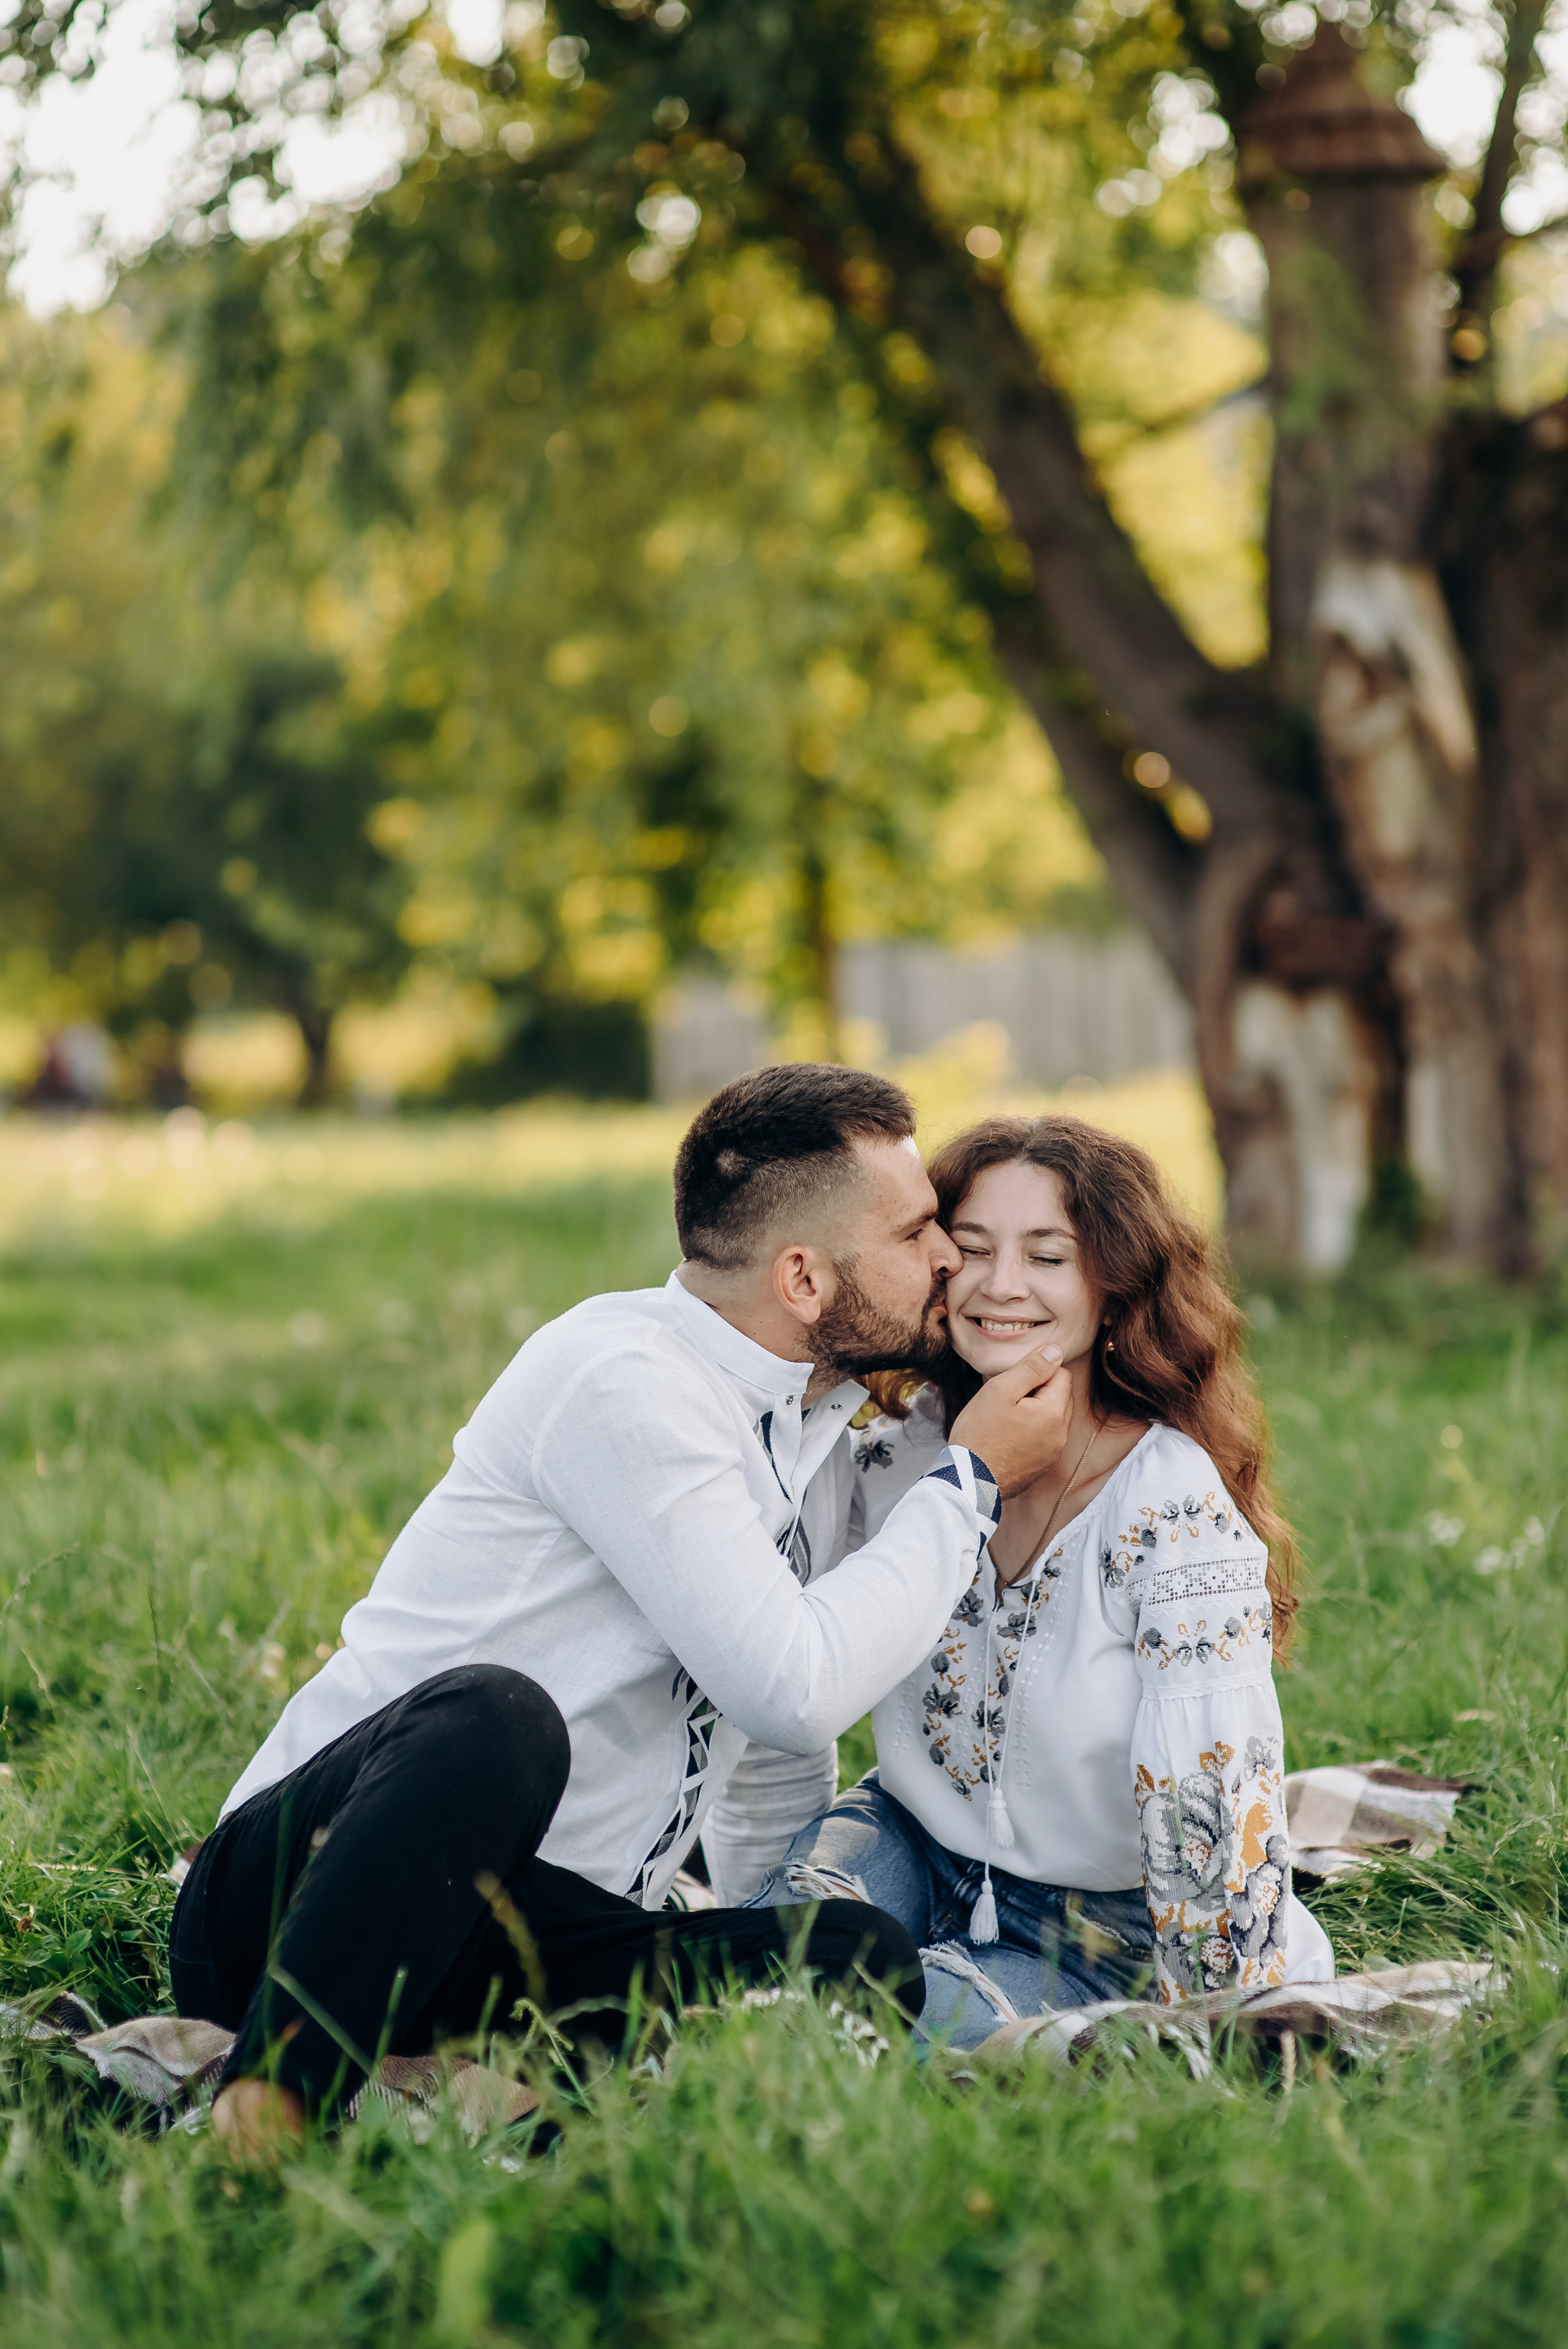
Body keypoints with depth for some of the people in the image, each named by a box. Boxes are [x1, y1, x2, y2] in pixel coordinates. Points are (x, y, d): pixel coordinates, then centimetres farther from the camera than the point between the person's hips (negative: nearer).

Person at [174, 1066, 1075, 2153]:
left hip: (549, 1937, 8)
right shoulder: (620, 1376, -12)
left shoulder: (822, 1429, 16)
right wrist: (973, 1480, -7)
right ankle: (261, 2116, -37)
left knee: (864, 1959, -19)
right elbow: (792, 1689, -17)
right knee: (499, 1715, -40)